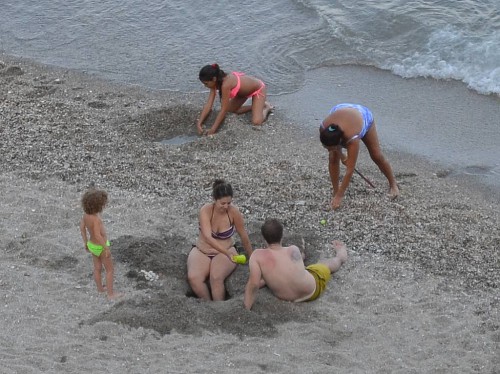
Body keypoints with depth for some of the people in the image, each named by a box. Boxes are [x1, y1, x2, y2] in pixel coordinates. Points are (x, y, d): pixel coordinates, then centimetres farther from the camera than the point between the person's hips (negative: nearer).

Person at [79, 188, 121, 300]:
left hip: (92, 245, 7)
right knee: (110, 270, 11)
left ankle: (100, 288, 43)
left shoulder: (86, 213, -10)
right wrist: (107, 248, -28)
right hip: (101, 247, -7)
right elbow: (98, 235, -39)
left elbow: (82, 226, 4)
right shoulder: (96, 219, -36)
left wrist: (86, 242, 16)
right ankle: (111, 294, 19)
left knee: (97, 268, 25)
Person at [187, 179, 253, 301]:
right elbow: (208, 238, -30)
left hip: (225, 252, 0)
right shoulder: (206, 210, -19)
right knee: (193, 278, -28)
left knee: (216, 277, -32)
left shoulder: (233, 211, -15)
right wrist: (228, 253, -39)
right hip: (202, 252, 0)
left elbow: (244, 237, -2)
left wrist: (252, 258, 7)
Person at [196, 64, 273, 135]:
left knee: (256, 122, -20)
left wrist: (213, 130, -29)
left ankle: (266, 108, 10)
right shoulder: (216, 82, -14)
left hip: (258, 89, -8)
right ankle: (255, 106, 20)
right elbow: (208, 105, -11)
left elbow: (223, 110, -34)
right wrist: (199, 123, -19)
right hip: (246, 89, 8)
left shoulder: (226, 84, -39)